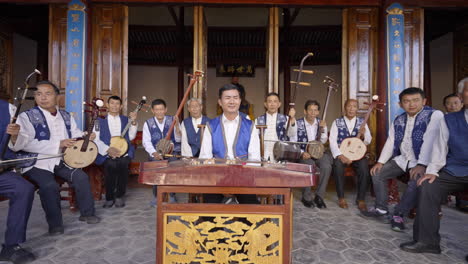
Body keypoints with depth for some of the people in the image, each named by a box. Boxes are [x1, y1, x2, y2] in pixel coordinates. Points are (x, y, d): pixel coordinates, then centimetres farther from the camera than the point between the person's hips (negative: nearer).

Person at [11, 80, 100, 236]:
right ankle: (55, 224, -7)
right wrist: (59, 144, -24)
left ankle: (87, 213, 5)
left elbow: (76, 135, 15)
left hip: (62, 161, 5)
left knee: (82, 177, -13)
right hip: (38, 163, -4)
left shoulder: (66, 116, 8)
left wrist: (87, 137, -10)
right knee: (50, 185, -27)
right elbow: (24, 144, -20)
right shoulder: (27, 116, -8)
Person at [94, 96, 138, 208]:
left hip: (123, 152, 1)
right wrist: (108, 149, -15)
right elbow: (96, 139, 0)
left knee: (123, 164, -30)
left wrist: (133, 122, -6)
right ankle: (109, 197, -10)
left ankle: (119, 196, -8)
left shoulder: (126, 119, 17)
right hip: (106, 154, -1)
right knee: (111, 165, -31)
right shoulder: (100, 120, 10)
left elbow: (131, 136, 6)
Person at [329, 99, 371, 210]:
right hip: (341, 153, -1)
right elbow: (332, 141, -6)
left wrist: (363, 135, -20)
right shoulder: (337, 122, 3)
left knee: (364, 166, -28)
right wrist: (340, 155, -21)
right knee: (338, 164, -31)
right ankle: (341, 198, -15)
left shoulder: (362, 122, 9)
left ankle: (361, 199, -10)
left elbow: (368, 141, 3)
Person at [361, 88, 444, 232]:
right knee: (377, 173, -2)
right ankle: (381, 210, 3)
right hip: (402, 159, 7)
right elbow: (390, 142, 9)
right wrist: (381, 161, 0)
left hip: (423, 161, -6)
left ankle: (398, 214, -11)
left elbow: (429, 141, -22)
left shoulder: (434, 115, -12)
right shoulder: (398, 120, 8)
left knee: (416, 183, -31)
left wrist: (421, 165, -31)